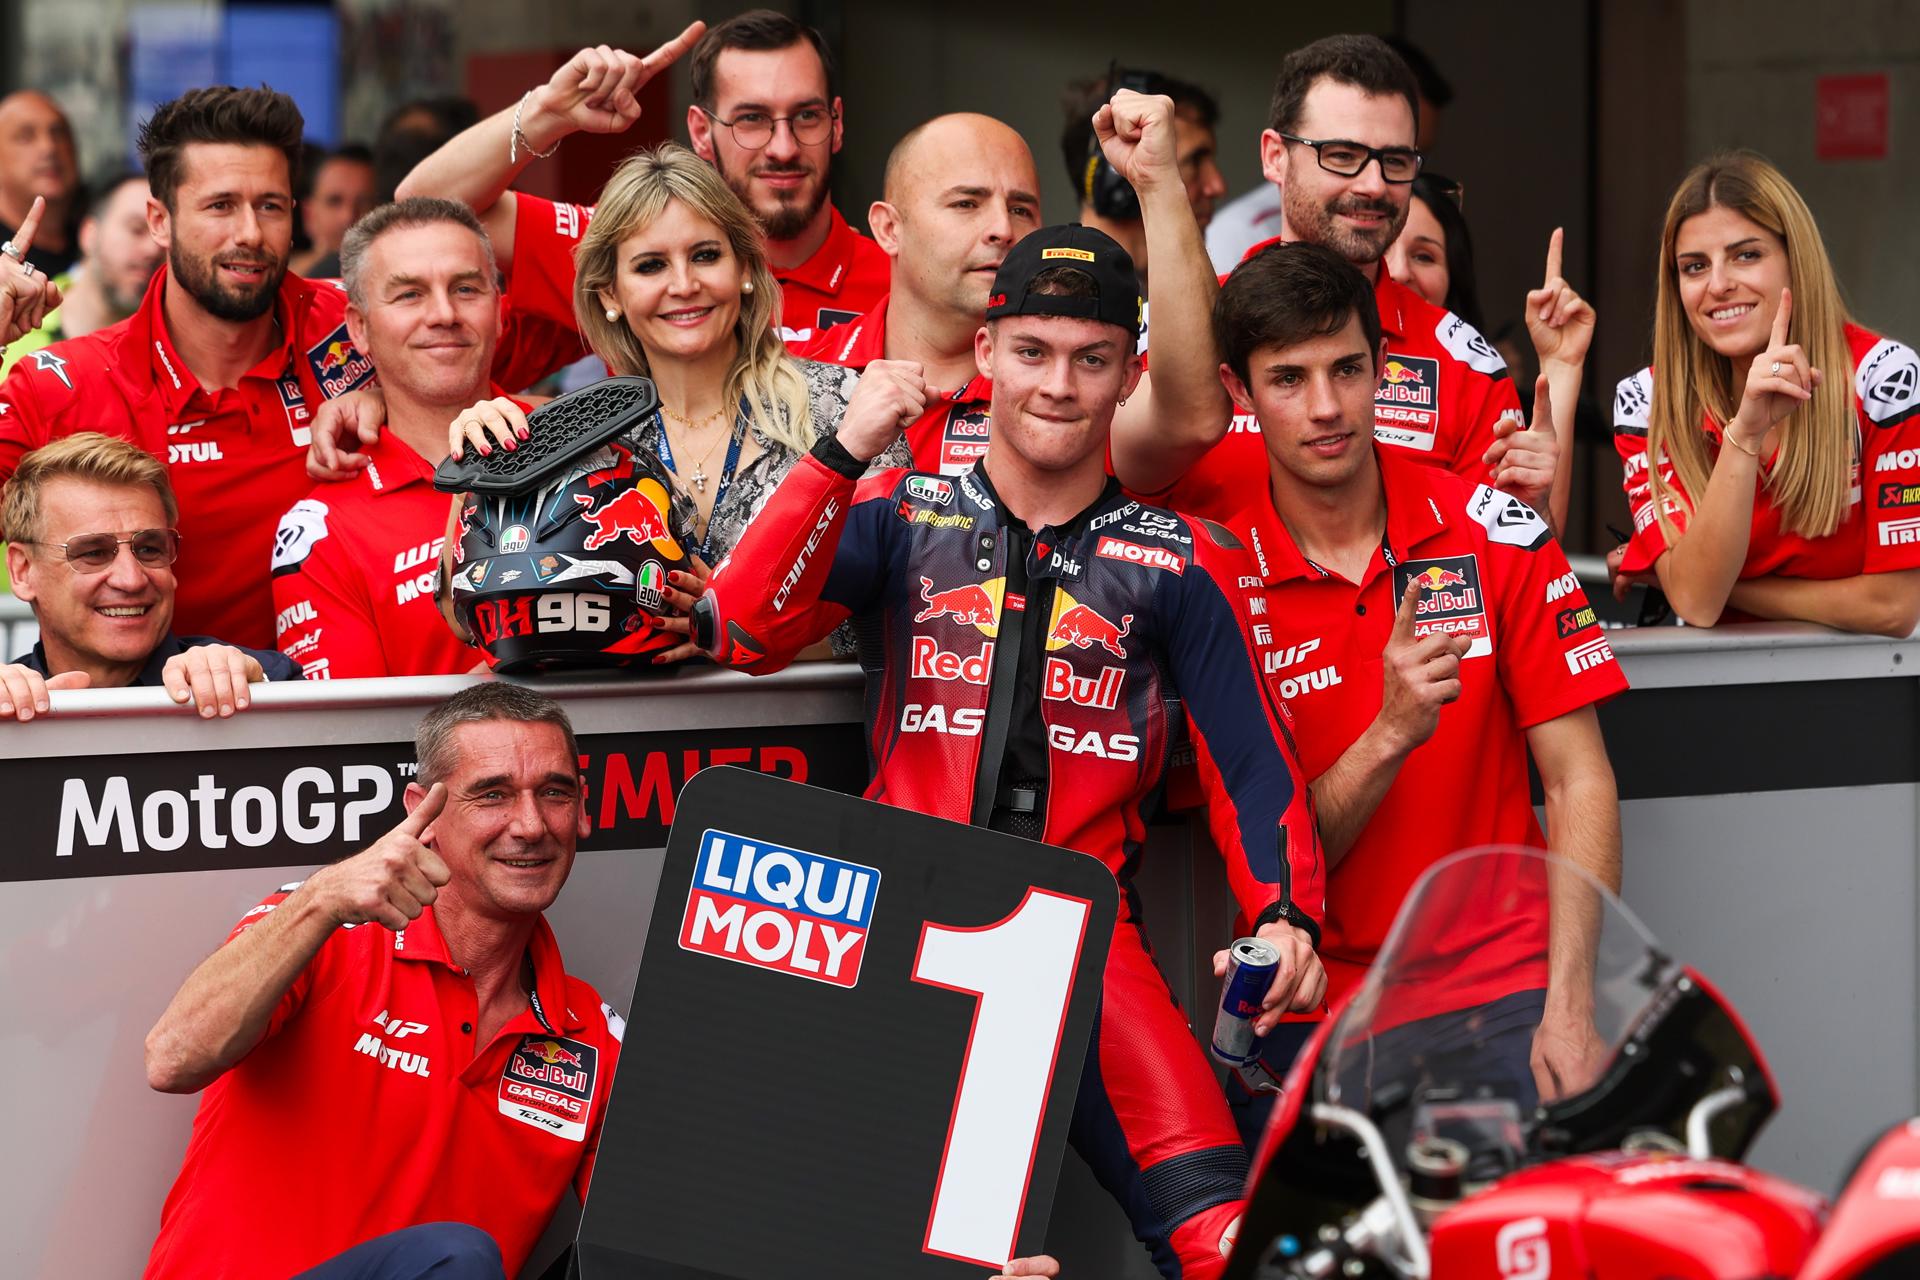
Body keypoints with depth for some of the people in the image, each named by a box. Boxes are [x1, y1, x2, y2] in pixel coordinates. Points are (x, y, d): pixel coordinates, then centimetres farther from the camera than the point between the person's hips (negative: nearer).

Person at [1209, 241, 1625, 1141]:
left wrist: (1570, 1012, -10)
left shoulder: (1495, 534, 2)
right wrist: (1392, 734, -21)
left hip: (1502, 980, 0)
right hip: (1312, 1007, 0)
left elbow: (1579, 782, 0)